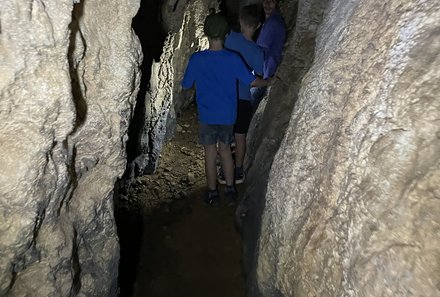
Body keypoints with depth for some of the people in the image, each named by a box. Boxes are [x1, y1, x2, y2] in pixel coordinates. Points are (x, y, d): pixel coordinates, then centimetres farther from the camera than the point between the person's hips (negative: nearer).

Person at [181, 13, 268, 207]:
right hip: (228, 116, 1)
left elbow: (186, 85, -1)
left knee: (210, 154, 11)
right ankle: (230, 191, 25)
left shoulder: (196, 59, -12)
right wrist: (269, 82, 14)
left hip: (207, 116, -1)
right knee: (225, 150, 18)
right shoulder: (233, 59, -11)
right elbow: (252, 81, -6)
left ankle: (212, 195, 22)